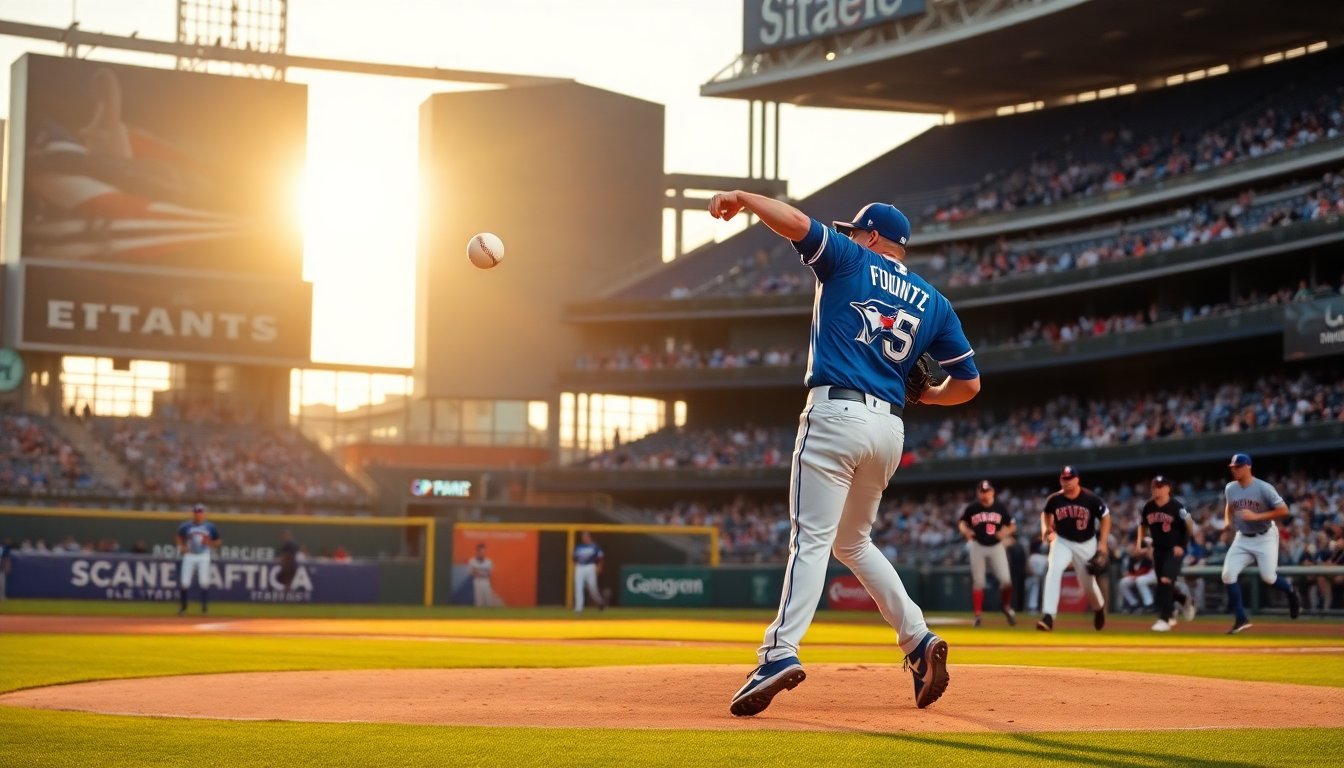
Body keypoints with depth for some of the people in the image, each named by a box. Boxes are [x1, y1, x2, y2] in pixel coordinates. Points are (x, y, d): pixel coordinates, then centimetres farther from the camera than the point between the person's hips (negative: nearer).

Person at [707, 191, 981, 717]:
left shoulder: (851, 261, 7)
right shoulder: (933, 302, 18)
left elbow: (795, 222, -9)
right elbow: (968, 384, 15)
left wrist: (742, 197, 7)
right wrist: (927, 396, 34)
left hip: (836, 414, -5)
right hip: (890, 429, 5)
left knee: (813, 540, -13)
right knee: (852, 541, 22)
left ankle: (781, 653, -28)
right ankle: (919, 641, 12)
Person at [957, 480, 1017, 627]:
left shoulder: (1000, 508, -2)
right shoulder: (972, 508, -5)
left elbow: (1012, 525, 6)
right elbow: (961, 523, 6)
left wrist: (1006, 532, -15)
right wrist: (965, 531, -15)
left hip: (996, 547, 0)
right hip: (978, 547, 0)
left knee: (1006, 580, -8)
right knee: (978, 582, 1)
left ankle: (1007, 607, 18)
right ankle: (978, 615, 10)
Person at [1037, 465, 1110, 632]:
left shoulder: (1091, 499, -17)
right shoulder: (1054, 499, -12)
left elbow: (1105, 517, -6)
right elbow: (1046, 513, 10)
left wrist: (1103, 543, -13)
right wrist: (1046, 528, -7)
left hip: (1086, 544, 0)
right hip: (1062, 541, 0)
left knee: (1087, 583, 10)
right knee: (1053, 571, -26)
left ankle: (1099, 608, 45)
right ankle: (1048, 615, -30)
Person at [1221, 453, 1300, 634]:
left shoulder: (1263, 488, -17)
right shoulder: (1230, 489, -1)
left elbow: (1283, 511, -19)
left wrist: (1256, 516, -26)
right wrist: (1227, 521, 0)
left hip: (1265, 537, -5)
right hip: (1242, 538, 5)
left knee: (1268, 577, -11)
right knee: (1228, 575, -10)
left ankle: (1291, 592, 25)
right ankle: (1241, 619, -2)